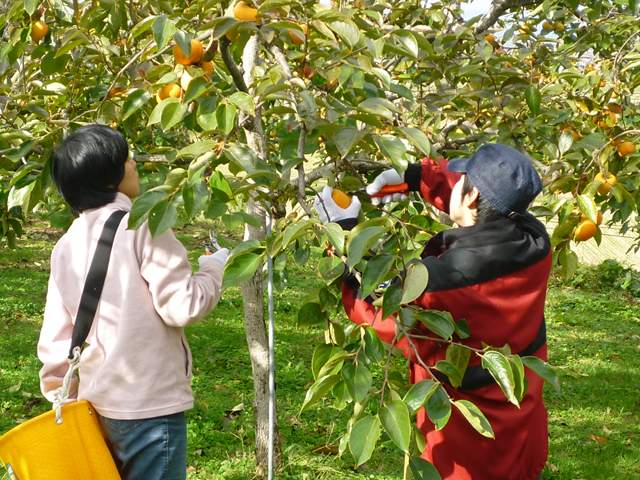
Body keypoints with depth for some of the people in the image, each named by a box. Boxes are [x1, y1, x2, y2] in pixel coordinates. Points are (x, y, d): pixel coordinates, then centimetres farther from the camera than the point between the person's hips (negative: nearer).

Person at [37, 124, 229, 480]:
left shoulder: (66, 246, 6)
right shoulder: (142, 225, -13)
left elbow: (55, 338, 8)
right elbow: (182, 306, -16)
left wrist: (60, 397, 17)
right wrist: (214, 268, 1)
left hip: (94, 405, 7)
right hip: (150, 407, -6)